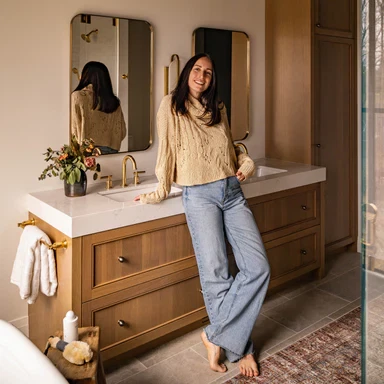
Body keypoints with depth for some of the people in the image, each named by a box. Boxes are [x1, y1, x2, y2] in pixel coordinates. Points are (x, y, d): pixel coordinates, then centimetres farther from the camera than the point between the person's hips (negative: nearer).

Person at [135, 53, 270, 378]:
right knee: (215, 275, -6)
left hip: (232, 192, 5)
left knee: (258, 268, -7)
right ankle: (240, 348, 14)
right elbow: (166, 151, 2)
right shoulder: (171, 106, 3)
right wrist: (160, 193, 3)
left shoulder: (219, 110, 16)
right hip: (200, 196, -5)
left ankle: (216, 337, 6)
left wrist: (246, 164, 6)